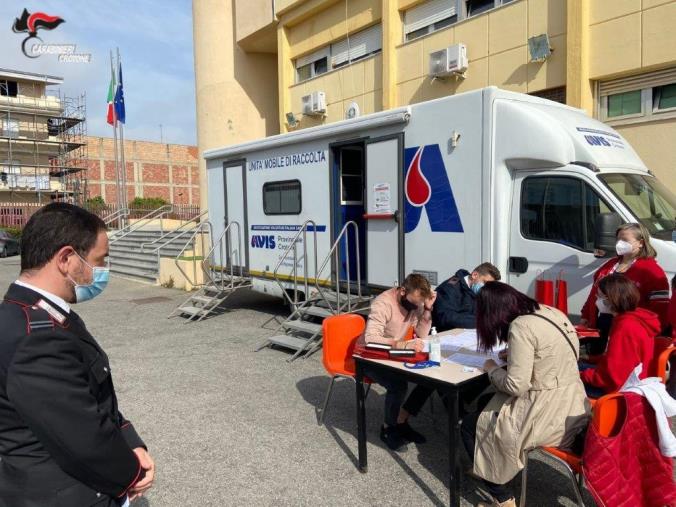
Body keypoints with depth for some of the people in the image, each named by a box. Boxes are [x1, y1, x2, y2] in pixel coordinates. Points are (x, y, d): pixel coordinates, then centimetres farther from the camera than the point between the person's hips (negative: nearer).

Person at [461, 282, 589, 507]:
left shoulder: (520, 326, -22)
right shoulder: (553, 313, 4)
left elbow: (516, 386, -22)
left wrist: (491, 368, -5)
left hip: (549, 416, -9)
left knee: (469, 426, 10)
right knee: (485, 402, 24)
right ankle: (489, 467, 38)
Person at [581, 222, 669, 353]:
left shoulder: (650, 269, -8)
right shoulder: (611, 264, 15)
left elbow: (660, 305, -15)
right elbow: (595, 291, 20)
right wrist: (585, 316, 17)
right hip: (599, 324, 7)